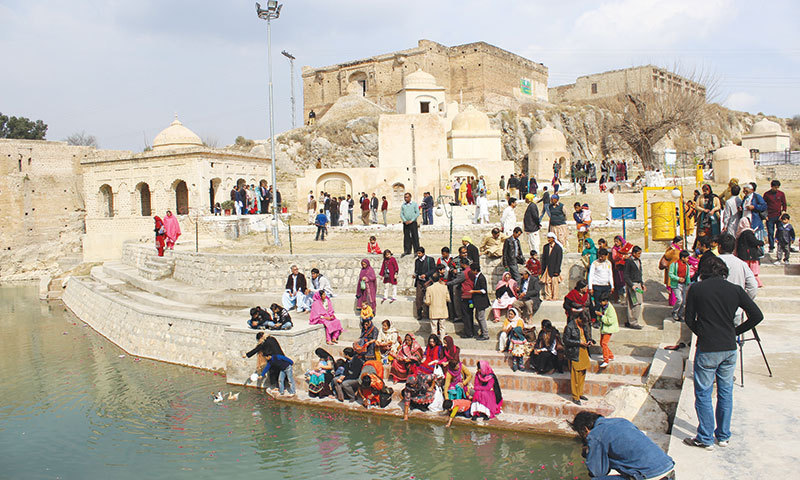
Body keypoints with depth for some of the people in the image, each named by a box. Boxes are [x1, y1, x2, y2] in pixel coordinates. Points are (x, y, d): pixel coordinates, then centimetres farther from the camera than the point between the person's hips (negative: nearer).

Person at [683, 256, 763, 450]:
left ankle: (705, 439, 12)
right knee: (726, 392, 17)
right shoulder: (735, 289, 1)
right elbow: (757, 316, 0)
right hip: (730, 348, 4)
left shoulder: (696, 289, -5)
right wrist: (736, 331, 9)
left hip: (707, 350, -4)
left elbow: (689, 320, -1)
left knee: (703, 394, 6)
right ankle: (723, 436, 26)